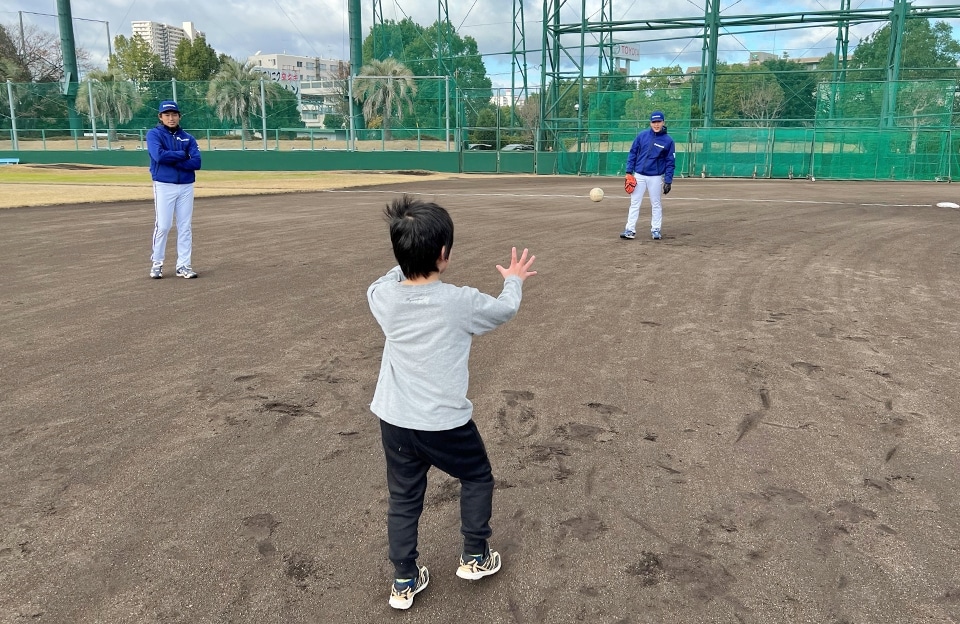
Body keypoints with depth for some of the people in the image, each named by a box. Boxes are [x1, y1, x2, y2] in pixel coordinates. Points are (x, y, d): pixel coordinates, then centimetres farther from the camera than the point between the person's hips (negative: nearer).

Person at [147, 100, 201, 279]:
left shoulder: (188, 138, 10)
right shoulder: (154, 134, 2)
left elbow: (196, 162, -4)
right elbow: (159, 155, -17)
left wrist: (170, 160, -12)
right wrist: (182, 155, -8)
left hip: (186, 186, 3)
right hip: (164, 186, -3)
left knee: (185, 227, 3)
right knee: (163, 226, -4)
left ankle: (183, 265, 9)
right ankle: (157, 263, 10)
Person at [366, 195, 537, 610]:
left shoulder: (381, 296, -9)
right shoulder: (461, 302, -18)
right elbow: (504, 310, 3)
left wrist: (410, 260, 30)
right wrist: (514, 281, 22)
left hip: (394, 421, 4)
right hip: (445, 424, -3)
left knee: (403, 499, 19)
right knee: (477, 478, 24)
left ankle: (404, 582, 29)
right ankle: (475, 557, 34)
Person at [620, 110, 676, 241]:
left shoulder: (668, 140, -3)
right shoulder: (642, 135, 0)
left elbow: (670, 162, -2)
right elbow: (632, 153, 5)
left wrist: (668, 181, -7)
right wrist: (629, 172, -1)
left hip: (656, 177, -1)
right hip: (638, 175, 1)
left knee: (656, 204, 7)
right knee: (634, 203, 1)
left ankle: (655, 230, 17)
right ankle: (630, 230, 3)